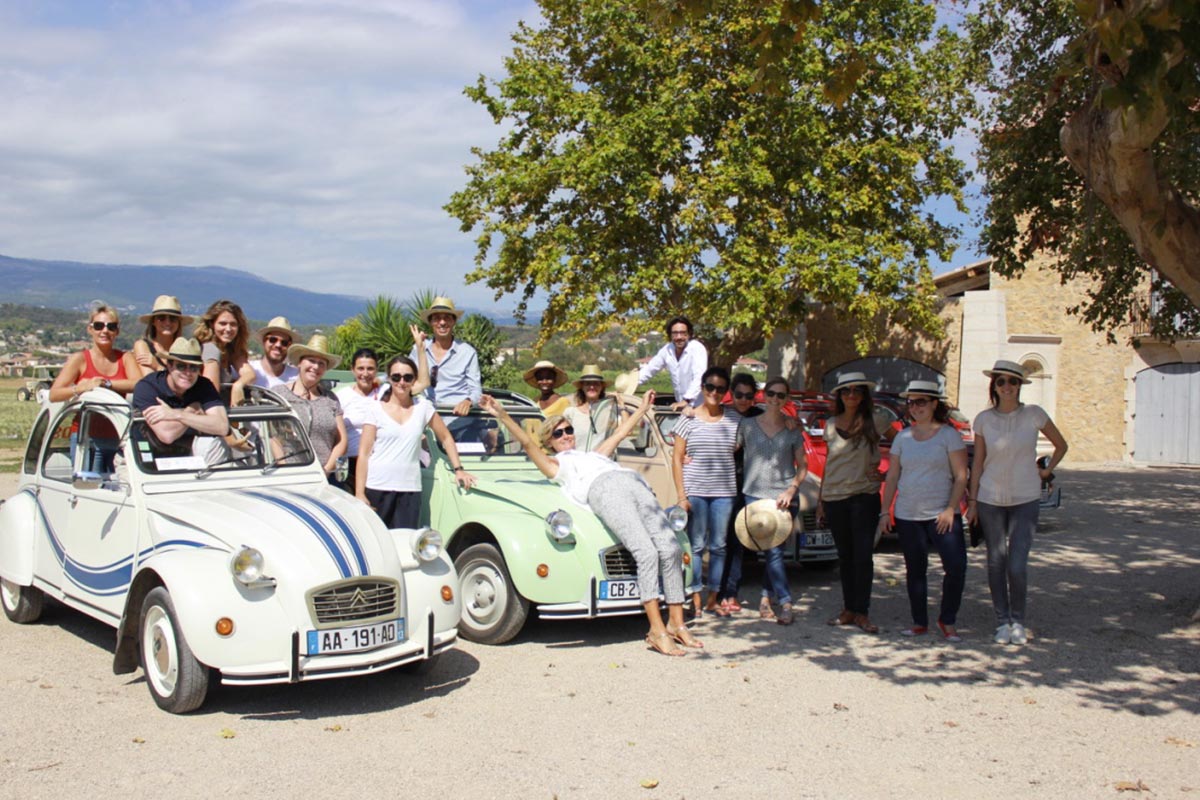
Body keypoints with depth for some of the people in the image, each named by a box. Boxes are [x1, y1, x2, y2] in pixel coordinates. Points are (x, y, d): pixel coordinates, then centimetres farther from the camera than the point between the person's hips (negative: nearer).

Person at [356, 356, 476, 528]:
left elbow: (446, 438, 19)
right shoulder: (376, 410, 3)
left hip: (410, 490, 2)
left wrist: (458, 469, 10)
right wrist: (359, 494, -8)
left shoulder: (423, 407, 10)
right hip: (377, 488, -2)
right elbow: (364, 454, -1)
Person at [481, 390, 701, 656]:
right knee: (647, 553, -25)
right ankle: (657, 630, -25)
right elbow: (527, 442, 14)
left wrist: (643, 407, 57)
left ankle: (676, 624, -6)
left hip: (635, 483, 6)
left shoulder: (595, 454, 42)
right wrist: (502, 415, 4)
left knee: (671, 549, -12)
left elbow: (622, 431, 51)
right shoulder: (553, 463, 26)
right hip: (605, 491, -6)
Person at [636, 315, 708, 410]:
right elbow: (649, 369, 11)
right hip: (681, 405, 5)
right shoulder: (667, 350, 1)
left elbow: (699, 377, -26)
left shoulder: (697, 348, -16)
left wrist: (686, 400, -36)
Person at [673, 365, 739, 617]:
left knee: (719, 546, 7)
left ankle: (713, 597, 16)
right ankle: (695, 598, 6)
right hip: (695, 490, -2)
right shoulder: (689, 419, 1)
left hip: (724, 492, 2)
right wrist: (681, 495, -6)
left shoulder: (734, 419, 6)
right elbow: (677, 459, 1)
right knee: (696, 546, 0)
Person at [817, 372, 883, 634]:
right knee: (845, 556, 8)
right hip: (834, 497, 3)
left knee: (863, 555, -6)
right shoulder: (831, 425, 9)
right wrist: (820, 499, 13)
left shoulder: (873, 423, 1)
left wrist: (881, 474, -8)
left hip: (864, 496, -3)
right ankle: (848, 609, 15)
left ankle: (862, 612, -1)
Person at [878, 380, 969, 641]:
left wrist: (950, 509, -14)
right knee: (915, 570, 8)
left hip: (942, 514, -3)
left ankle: (947, 621, 3)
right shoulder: (903, 437, 9)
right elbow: (892, 477, 12)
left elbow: (961, 476, -5)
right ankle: (920, 622, 19)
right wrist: (885, 511, 6)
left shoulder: (949, 434, -2)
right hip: (907, 516, 4)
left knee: (956, 566, -13)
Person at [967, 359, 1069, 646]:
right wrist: (972, 500, 3)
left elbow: (1061, 445, 12)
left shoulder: (1034, 415, -4)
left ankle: (1018, 622, 10)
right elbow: (978, 463, 5)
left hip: (1025, 499, -2)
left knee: (1017, 564, -9)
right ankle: (1002, 622, 17)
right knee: (996, 562, 5)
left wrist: (1047, 471, 4)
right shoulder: (984, 419, 0)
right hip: (990, 499, 2)